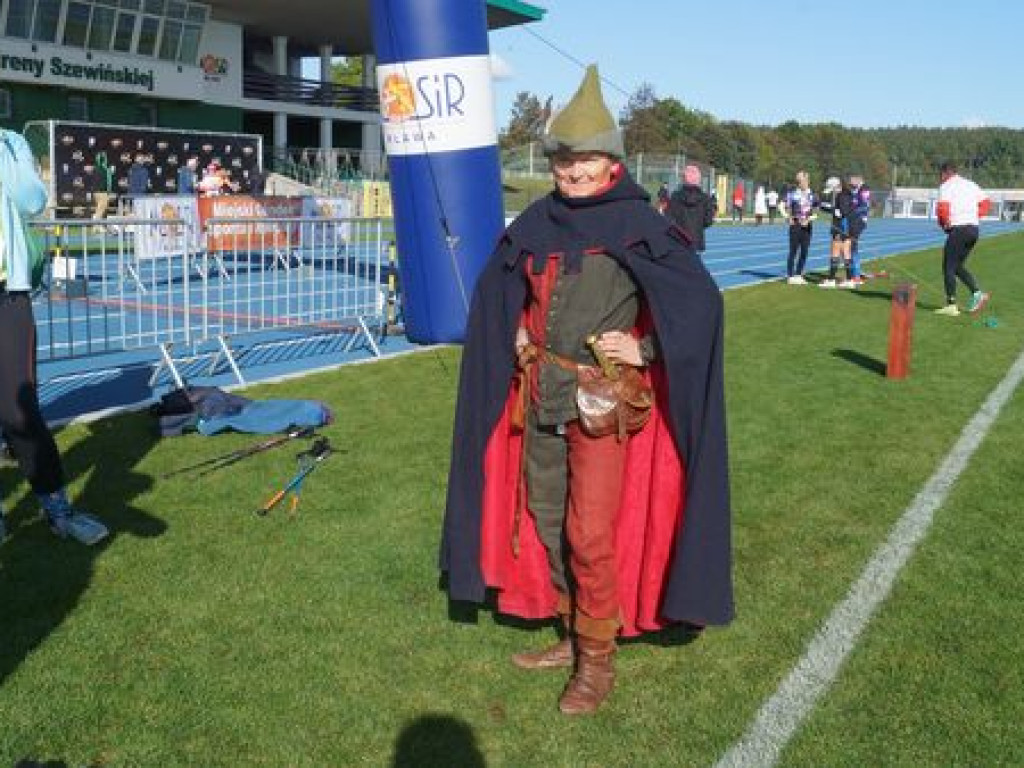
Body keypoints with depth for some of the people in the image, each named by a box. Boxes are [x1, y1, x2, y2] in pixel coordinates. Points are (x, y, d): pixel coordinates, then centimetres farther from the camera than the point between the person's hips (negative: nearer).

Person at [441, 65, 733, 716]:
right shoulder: (536, 225, 5)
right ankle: (575, 636, 33)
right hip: (539, 400, 6)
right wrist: (518, 335, 8)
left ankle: (599, 662, 16)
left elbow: (700, 300, -9)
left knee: (590, 534, -3)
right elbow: (495, 289, 21)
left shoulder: (638, 226, -10)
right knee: (545, 521, 14)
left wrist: (644, 349, -12)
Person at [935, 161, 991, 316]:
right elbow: (985, 203, 18)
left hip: (958, 229, -7)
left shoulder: (946, 186, -5)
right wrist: (975, 217, 15)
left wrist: (943, 223, -1)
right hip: (974, 229, 8)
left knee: (949, 267, 0)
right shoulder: (970, 184, 18)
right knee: (957, 266, 18)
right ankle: (977, 293, 2)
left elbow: (943, 208, -17)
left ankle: (951, 305, -1)